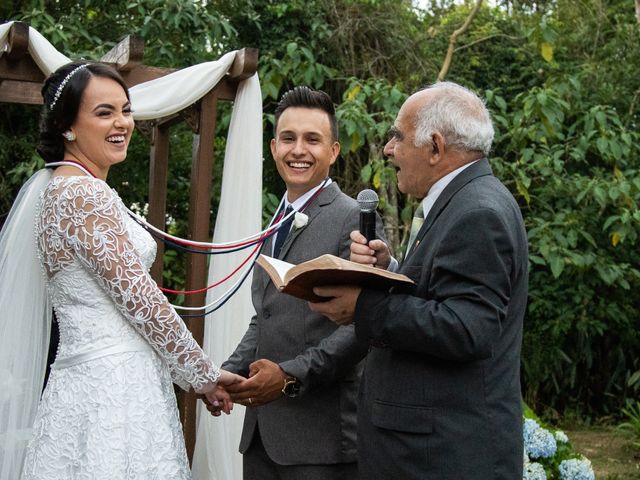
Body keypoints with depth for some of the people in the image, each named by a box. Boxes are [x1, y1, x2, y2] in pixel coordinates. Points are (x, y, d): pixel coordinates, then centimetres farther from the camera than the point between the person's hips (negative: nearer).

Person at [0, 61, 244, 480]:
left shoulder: (62, 188, 15)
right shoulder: (86, 194, -15)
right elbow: (140, 299, -17)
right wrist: (205, 377, -6)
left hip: (92, 382, 10)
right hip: (113, 393, -10)